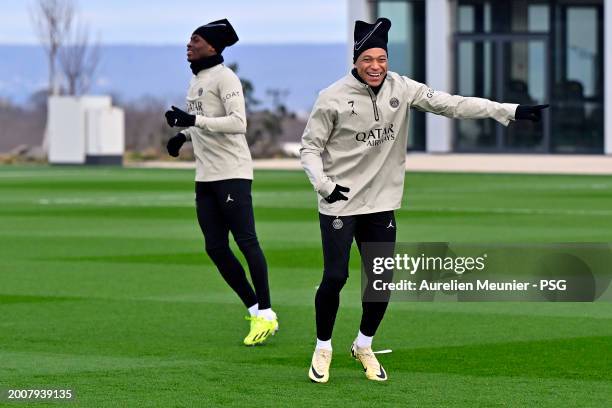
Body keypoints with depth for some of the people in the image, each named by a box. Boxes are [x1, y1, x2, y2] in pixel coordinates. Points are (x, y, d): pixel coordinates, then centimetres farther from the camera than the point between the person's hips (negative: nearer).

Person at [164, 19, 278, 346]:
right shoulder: (195, 80, 17)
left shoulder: (224, 77, -11)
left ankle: (266, 316, -5)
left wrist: (193, 120, -26)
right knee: (215, 248, 6)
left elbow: (238, 122, -22)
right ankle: (254, 310, 13)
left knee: (246, 241, -9)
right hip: (206, 177, 9)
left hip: (233, 174, -9)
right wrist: (184, 134, 14)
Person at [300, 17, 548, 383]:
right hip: (339, 203, -4)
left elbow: (451, 104, -7)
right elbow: (310, 146, -5)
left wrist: (509, 111, -14)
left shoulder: (401, 89, -3)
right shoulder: (333, 98, -12)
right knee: (335, 277, -8)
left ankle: (364, 346, 29)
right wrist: (323, 184, -23)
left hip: (381, 203, 4)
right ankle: (323, 349, 14)